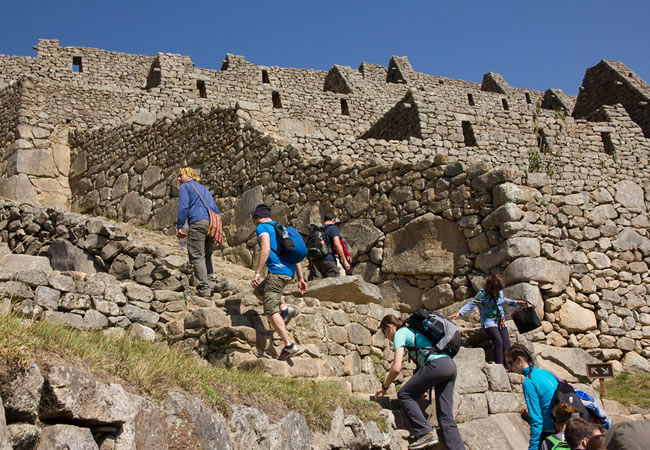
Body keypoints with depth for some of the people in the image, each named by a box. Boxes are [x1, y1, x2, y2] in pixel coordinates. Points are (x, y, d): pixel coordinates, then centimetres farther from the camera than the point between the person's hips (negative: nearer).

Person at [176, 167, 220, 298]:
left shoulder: (185, 187, 10)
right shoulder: (204, 189, 31)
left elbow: (183, 207, -5)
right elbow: (216, 211, 27)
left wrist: (179, 227, -4)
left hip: (198, 222, -7)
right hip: (213, 223, 7)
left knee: (197, 257, -6)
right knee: (206, 256, 18)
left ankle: (204, 290, -12)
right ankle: (210, 285, 10)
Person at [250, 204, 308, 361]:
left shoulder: (262, 227, 2)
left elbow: (266, 249, -16)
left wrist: (257, 273, -16)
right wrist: (300, 279, 22)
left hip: (277, 270, -9)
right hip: (289, 271, 9)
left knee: (270, 311, -9)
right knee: (259, 291, 26)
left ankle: (289, 345, -16)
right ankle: (286, 309, 8)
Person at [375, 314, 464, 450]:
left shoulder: (400, 333, 3)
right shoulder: (412, 331, 30)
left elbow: (396, 367, -7)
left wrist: (384, 387, 7)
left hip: (437, 365, -9)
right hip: (451, 366, 9)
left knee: (404, 394, 4)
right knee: (446, 417, 5)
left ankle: (425, 433, -7)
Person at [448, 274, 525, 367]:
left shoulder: (500, 291, 2)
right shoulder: (483, 294, -15)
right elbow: (471, 304, -20)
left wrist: (516, 302, 28)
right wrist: (459, 313, -31)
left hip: (501, 321, 6)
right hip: (489, 321, -6)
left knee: (506, 344, -8)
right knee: (498, 342, -23)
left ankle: (507, 369, -4)